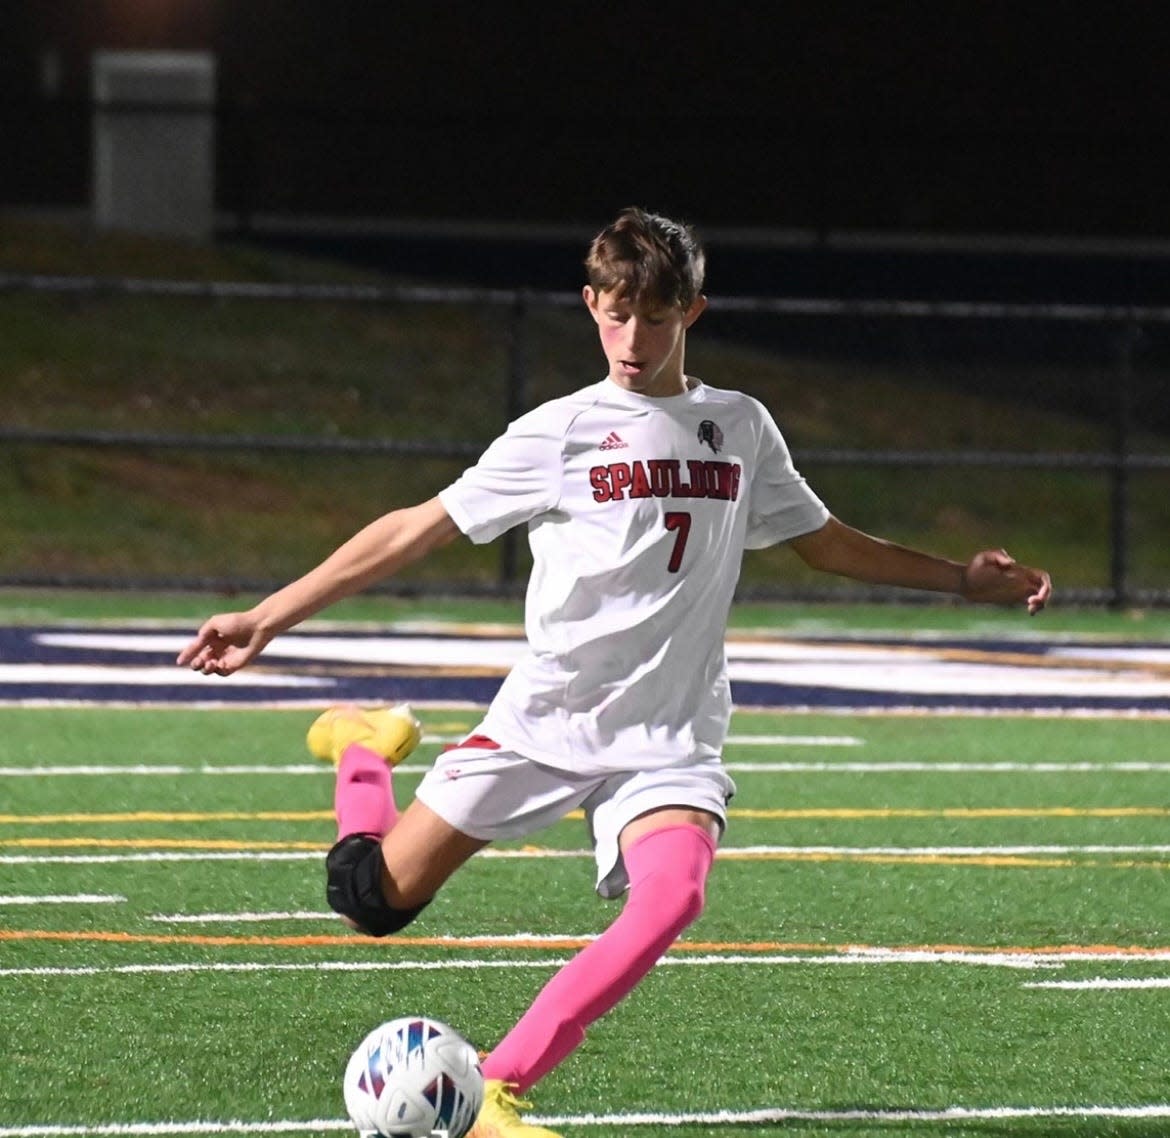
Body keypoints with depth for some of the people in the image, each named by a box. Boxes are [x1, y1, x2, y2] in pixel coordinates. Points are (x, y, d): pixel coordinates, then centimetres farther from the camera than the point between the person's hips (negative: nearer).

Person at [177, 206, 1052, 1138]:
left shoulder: (742, 428, 10)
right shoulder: (557, 434, -1)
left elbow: (826, 541, 26)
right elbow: (416, 531, 0)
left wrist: (965, 578, 23)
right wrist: (266, 620, -5)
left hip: (671, 740, 2)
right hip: (546, 718, -2)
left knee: (672, 896, -29)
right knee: (376, 899, -6)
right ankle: (363, 747, 29)